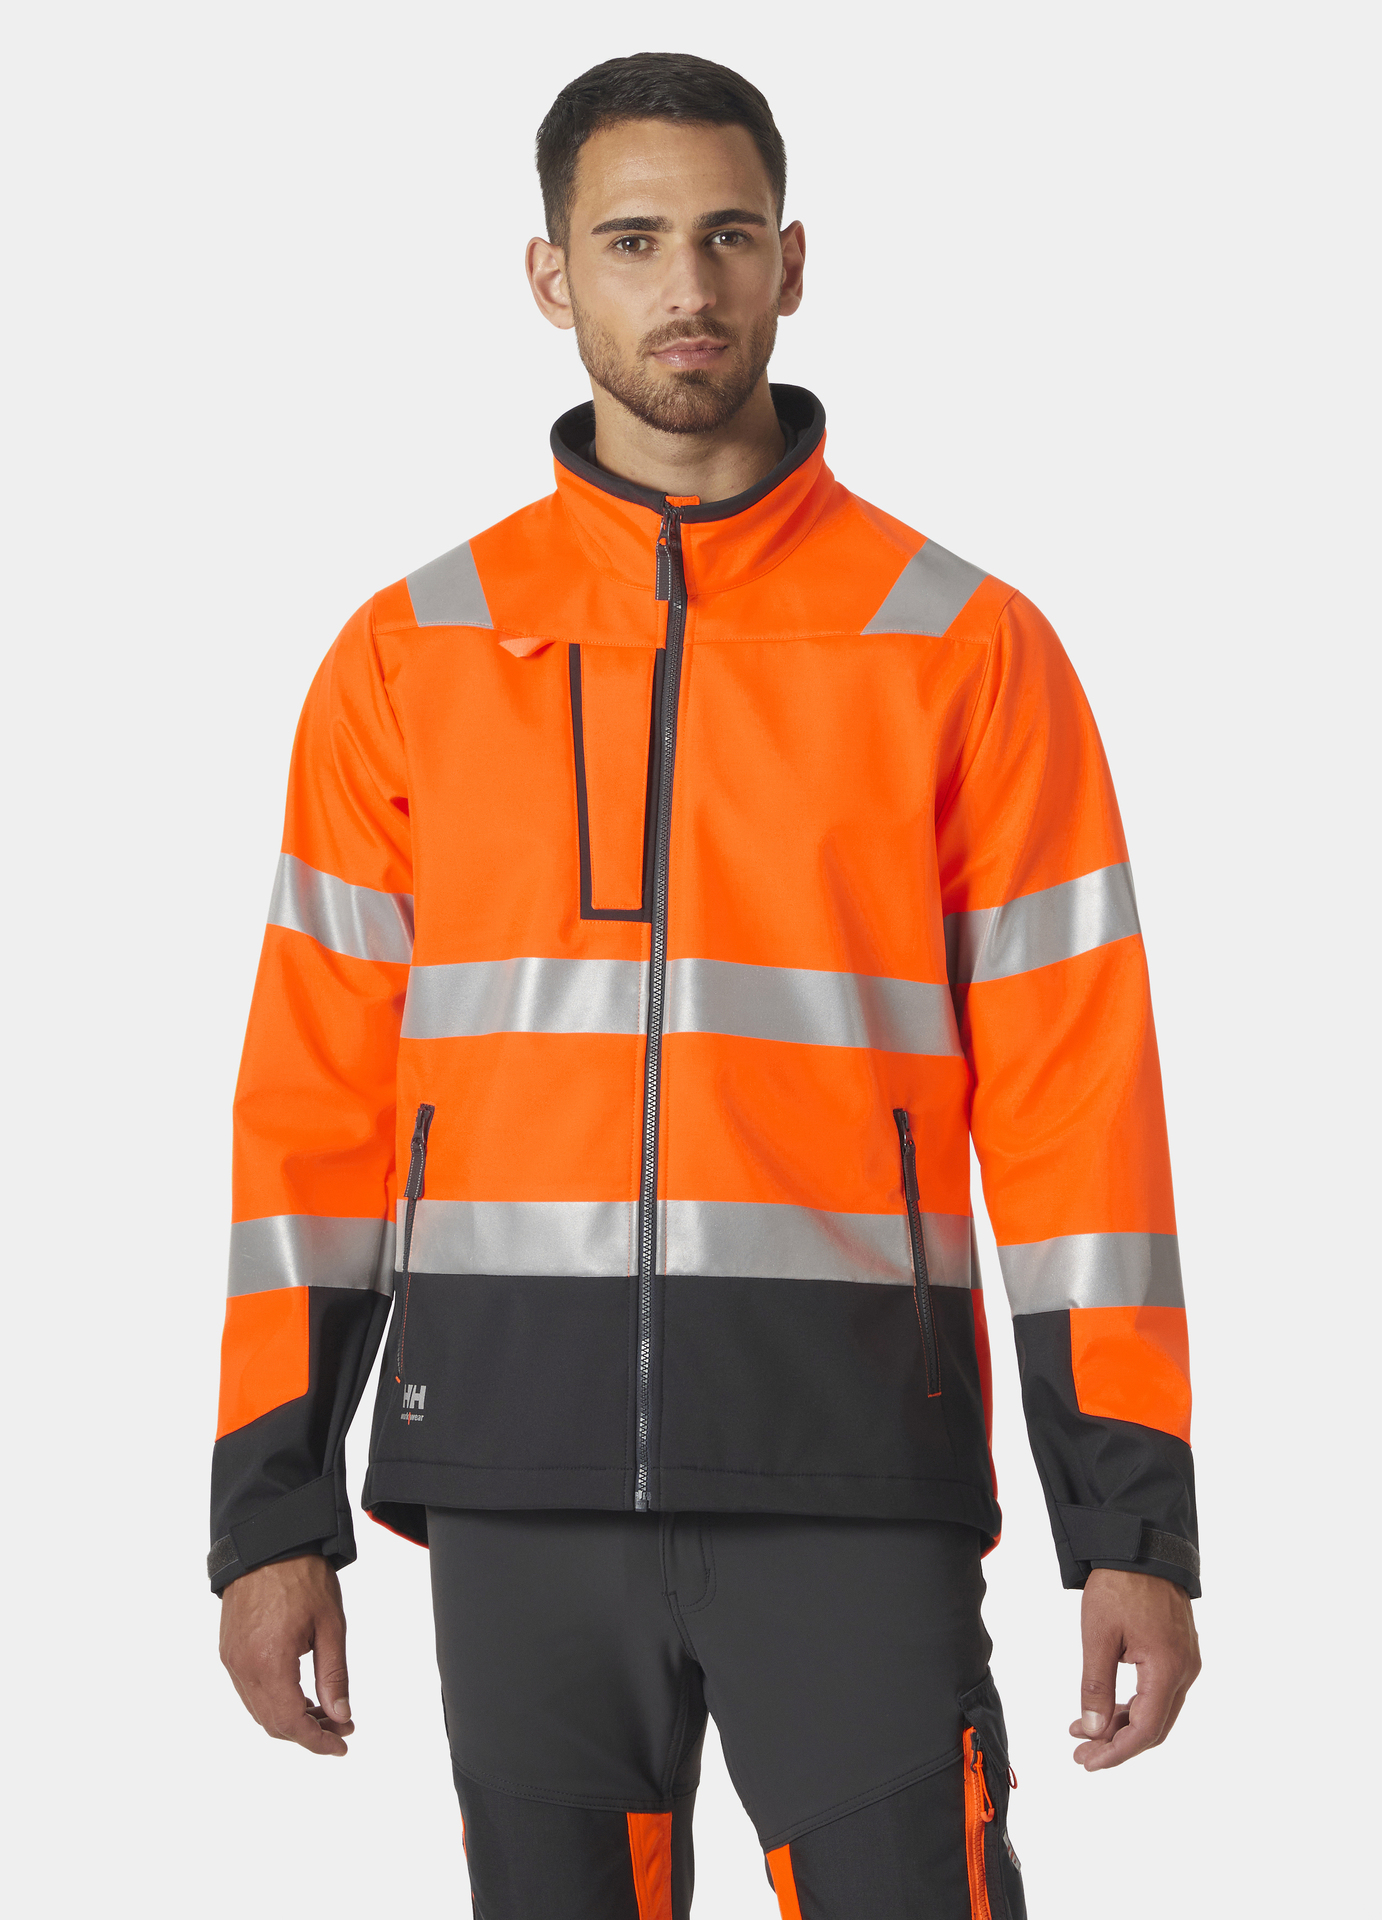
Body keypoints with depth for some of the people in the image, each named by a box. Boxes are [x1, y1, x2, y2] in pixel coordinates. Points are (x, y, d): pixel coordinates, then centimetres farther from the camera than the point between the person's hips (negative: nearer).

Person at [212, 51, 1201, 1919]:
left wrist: (1136, 1521, -4)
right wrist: (272, 1508, 3)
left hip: (850, 1482, -2)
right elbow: (313, 1091, 8)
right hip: (517, 1483, 2)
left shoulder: (969, 647, 3)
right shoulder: (410, 660, 8)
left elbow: (1076, 1093, 1)